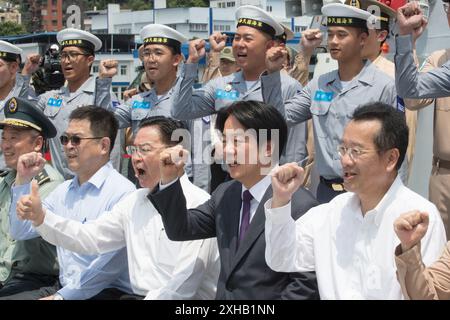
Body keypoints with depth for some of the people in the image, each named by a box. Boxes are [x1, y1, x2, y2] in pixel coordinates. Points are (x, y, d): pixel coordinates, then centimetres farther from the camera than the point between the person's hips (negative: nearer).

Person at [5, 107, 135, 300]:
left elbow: (109, 264, -17)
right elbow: (20, 232, 16)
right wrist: (22, 180, 7)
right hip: (62, 288, 7)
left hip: (106, 291, -7)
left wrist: (62, 296, -17)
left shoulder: (121, 192, -10)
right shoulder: (64, 190, 15)